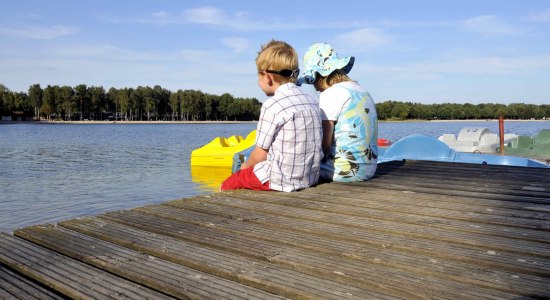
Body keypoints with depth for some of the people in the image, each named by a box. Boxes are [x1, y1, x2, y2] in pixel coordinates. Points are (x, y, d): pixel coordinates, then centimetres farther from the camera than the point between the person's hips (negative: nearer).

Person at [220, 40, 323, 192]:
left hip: (281, 180, -8)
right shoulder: (312, 101, 5)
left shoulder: (272, 105, -16)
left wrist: (246, 165, 11)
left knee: (226, 187, 9)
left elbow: (260, 154, -11)